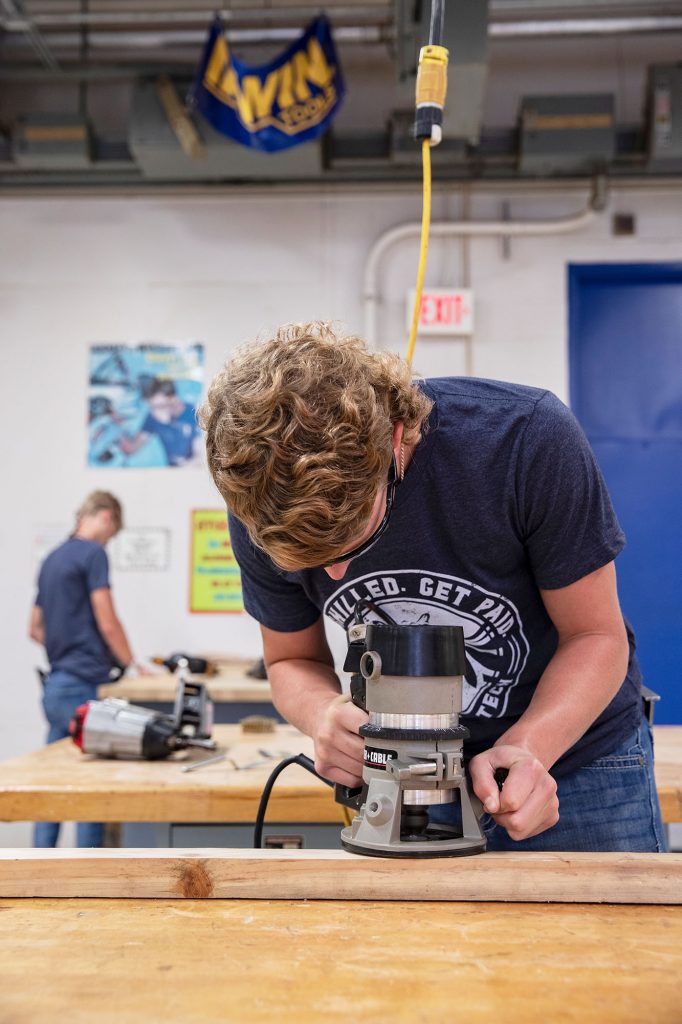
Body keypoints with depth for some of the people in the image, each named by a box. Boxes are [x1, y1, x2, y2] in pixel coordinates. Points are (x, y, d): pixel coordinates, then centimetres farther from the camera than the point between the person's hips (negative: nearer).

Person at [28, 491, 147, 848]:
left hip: (55, 686, 9)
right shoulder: (93, 554, -10)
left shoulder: (52, 559, 16)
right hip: (80, 687, -9)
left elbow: (35, 629, 22)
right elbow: (107, 623, -13)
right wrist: (131, 664, 1)